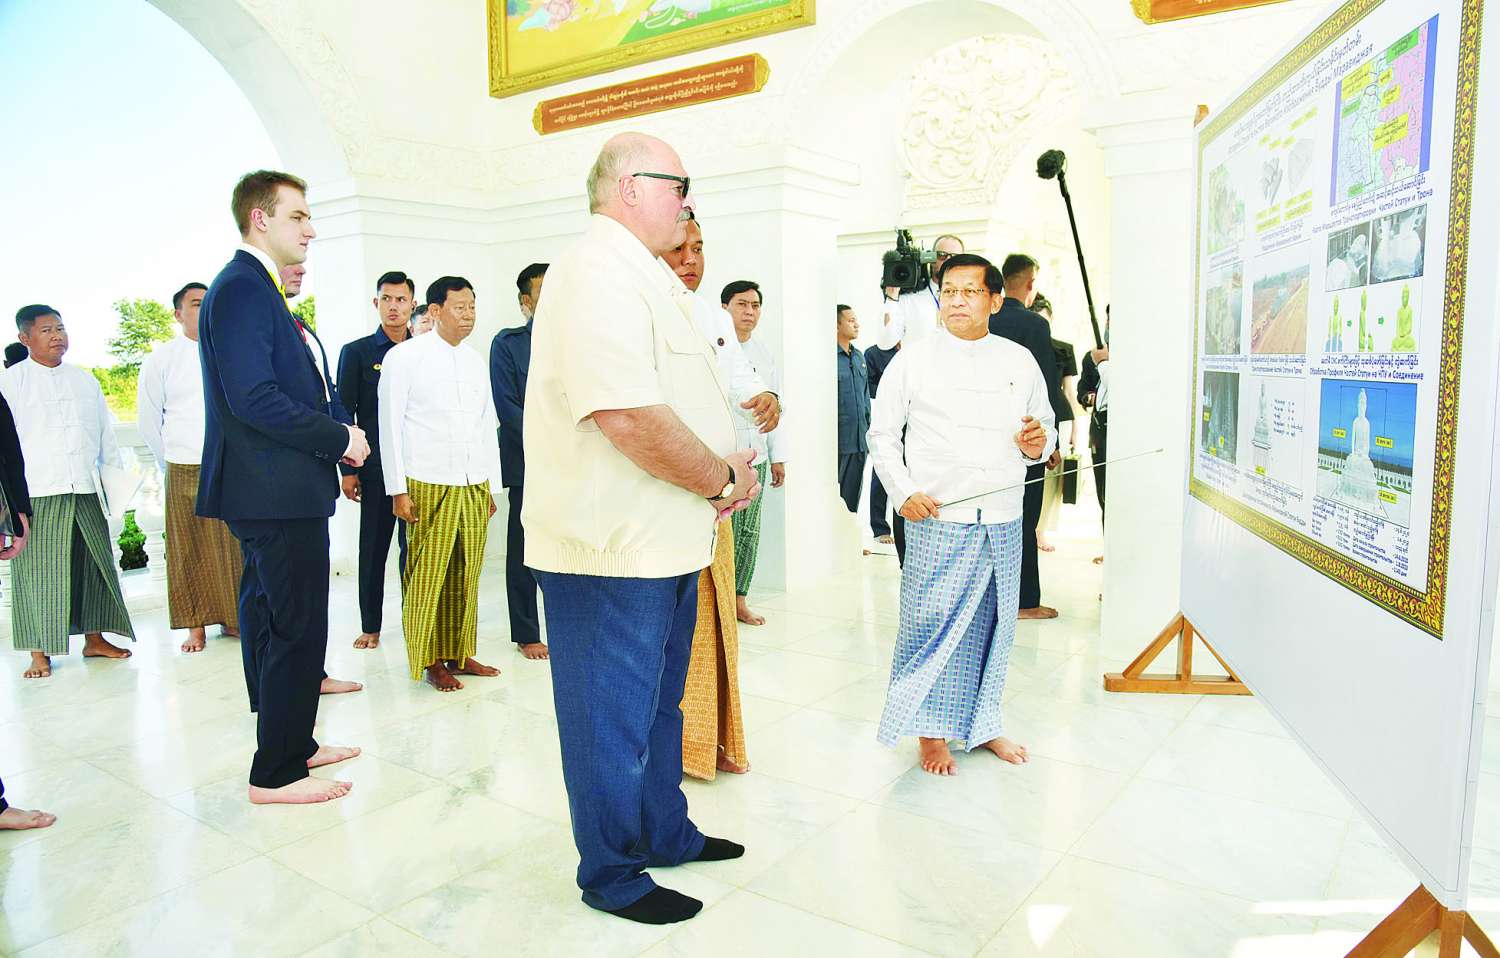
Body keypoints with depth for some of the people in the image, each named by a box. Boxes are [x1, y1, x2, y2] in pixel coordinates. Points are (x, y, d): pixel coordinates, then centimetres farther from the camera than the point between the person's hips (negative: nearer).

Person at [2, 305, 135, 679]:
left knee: (94, 565, 8)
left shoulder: (85, 380, 15)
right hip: (38, 493, -4)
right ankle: (39, 652, 6)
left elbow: (106, 436, 21)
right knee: (38, 570, -2)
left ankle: (94, 638, 20)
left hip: (86, 491, 4)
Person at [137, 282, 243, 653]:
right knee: (191, 550, 1)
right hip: (185, 470, -2)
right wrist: (169, 463, 10)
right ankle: (196, 625, 10)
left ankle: (231, 617, 16)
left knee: (234, 545, 5)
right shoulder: (162, 358, 3)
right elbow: (149, 419, 8)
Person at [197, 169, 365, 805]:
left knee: (273, 624, 18)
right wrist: (339, 436, -14)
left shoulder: (260, 289, 18)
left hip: (276, 491, 11)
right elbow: (254, 399, -23)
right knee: (298, 629, -3)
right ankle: (277, 774, 8)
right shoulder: (242, 287, -14)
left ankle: (292, 745, 31)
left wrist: (338, 434, 4)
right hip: (275, 491, -11)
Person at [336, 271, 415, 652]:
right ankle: (370, 626, 17)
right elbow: (345, 413, 2)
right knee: (374, 546, 7)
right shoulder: (356, 352, 4)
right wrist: (348, 470, -4)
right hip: (375, 467, -1)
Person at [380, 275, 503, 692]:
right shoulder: (405, 357, -1)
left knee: (466, 575, 7)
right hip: (428, 485, -5)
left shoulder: (476, 362, 14)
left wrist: (492, 486, 14)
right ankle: (431, 660, 11)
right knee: (427, 575, -1)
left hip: (474, 485, 5)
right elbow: (389, 426, -2)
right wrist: (398, 490, -6)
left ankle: (460, 654, 17)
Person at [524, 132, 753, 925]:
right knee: (613, 717, 6)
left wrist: (727, 468, 4)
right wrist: (723, 480, -14)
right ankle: (612, 877, 25)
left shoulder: (643, 275, 17)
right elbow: (627, 415, -29)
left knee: (658, 703, 22)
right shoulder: (599, 271, -18)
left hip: (666, 541, 10)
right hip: (611, 547, -10)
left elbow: (681, 399, 22)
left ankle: (665, 834, 40)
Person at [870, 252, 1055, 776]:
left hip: (1002, 521, 4)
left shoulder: (1020, 361, 9)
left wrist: (1038, 444, -5)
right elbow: (882, 434, 3)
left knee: (991, 624, 13)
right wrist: (905, 492, -10)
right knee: (933, 625, -1)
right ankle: (931, 730, 17)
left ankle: (981, 723, 30)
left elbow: (1044, 429, 19)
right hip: (937, 520, -3)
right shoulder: (913, 360, 0)